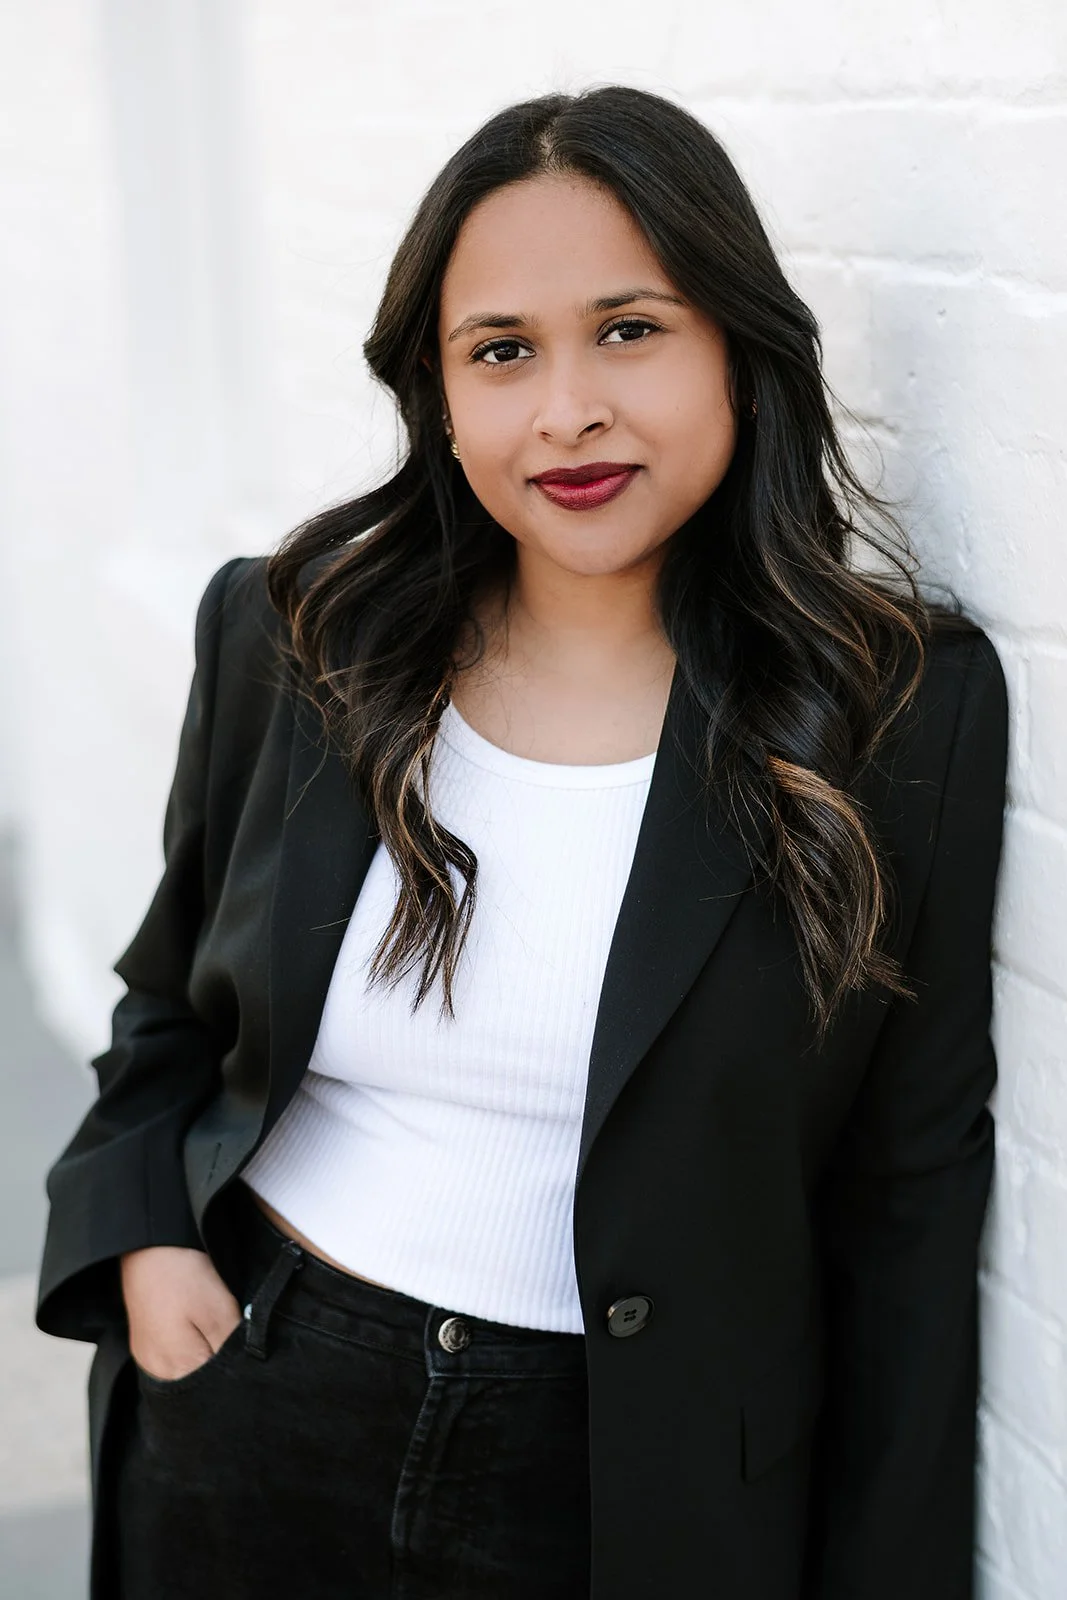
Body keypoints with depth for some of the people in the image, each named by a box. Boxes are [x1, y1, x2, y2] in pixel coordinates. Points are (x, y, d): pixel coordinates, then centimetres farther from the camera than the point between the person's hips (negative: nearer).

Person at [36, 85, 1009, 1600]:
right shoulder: (288, 635, -4)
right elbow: (168, 1008, 10)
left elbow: (912, 1190, -6)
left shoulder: (910, 707, -11)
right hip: (240, 1433, 3)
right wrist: (143, 1245, -7)